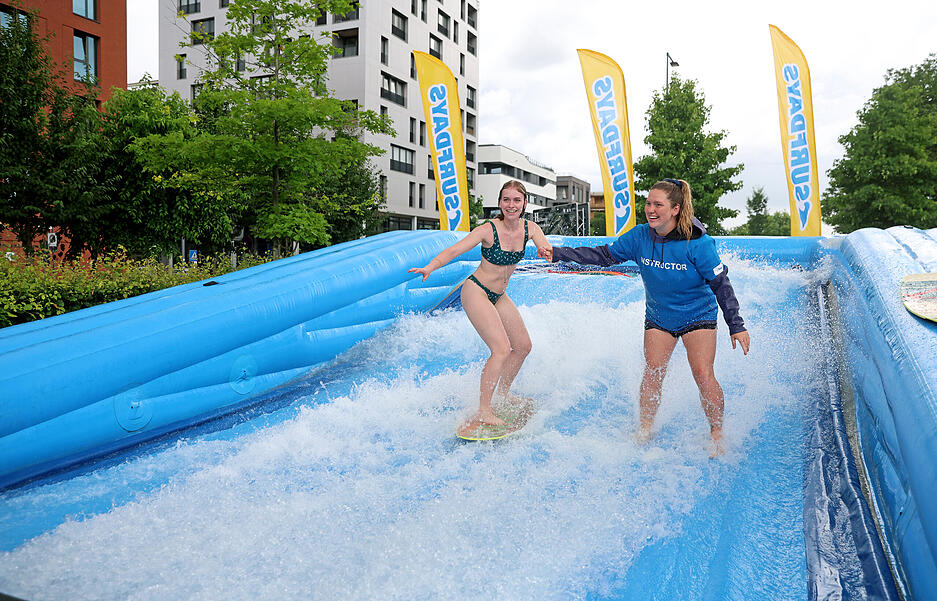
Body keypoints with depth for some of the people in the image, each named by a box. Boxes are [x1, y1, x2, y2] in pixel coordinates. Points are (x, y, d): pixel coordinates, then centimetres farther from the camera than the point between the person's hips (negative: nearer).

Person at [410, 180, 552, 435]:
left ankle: (502, 395, 31)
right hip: (476, 291, -7)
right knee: (501, 349, -19)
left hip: (499, 295, 7)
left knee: (523, 346, 13)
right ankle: (483, 411, -14)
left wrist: (547, 250, -41)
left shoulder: (530, 229, -4)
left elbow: (547, 249, -15)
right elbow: (455, 250, -25)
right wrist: (430, 267, -42)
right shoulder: (489, 230, -20)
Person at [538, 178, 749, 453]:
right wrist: (558, 253, -10)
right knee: (652, 372, -2)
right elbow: (604, 255, -4)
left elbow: (721, 283, -17)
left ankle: (717, 433, 8)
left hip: (698, 316, -3)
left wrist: (736, 325, -16)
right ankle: (644, 431, 12)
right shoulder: (639, 236, -11)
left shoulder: (697, 243, -23)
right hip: (658, 317, 4)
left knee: (703, 374, -10)